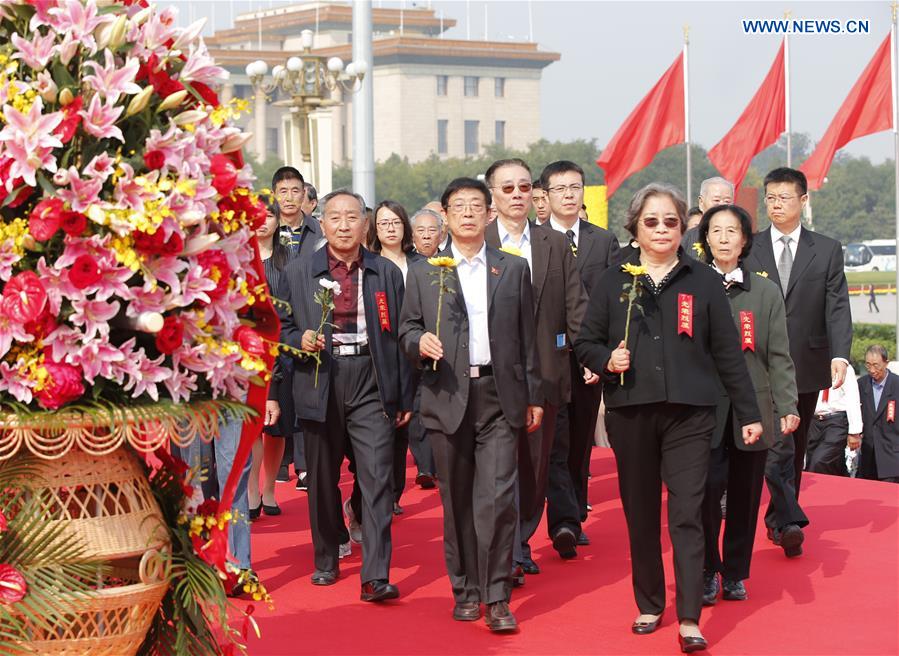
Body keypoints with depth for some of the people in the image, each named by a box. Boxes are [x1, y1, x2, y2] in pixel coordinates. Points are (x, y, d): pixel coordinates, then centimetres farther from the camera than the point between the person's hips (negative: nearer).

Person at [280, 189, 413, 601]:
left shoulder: (387, 273, 6)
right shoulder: (297, 273, 6)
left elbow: (398, 337, 6)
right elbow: (281, 330, 10)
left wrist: (405, 398, 4)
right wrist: (300, 340, -13)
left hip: (372, 386, -1)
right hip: (320, 385, 1)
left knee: (377, 476, -10)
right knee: (322, 479, 11)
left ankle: (375, 576, -12)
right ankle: (326, 560, 28)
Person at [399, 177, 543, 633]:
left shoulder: (514, 269, 10)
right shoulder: (423, 272, 9)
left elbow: (527, 337, 10)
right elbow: (406, 329, 10)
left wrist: (534, 396, 8)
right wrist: (420, 342, -13)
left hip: (499, 395, -1)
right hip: (447, 396, 1)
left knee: (498, 496, -9)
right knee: (456, 500, 6)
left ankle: (497, 598, -5)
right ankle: (465, 590, 17)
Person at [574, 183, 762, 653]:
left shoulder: (704, 282, 4)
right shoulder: (613, 282, 6)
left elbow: (727, 352, 5)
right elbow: (585, 342, 10)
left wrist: (748, 413, 5)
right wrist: (607, 360, -12)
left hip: (688, 414, -2)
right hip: (630, 414, 2)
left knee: (687, 515, -7)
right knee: (640, 513, 10)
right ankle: (648, 605, 23)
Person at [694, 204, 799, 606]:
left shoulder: (766, 293, 11)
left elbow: (779, 356, 7)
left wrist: (787, 406, -3)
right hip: (704, 411, -2)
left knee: (745, 496, 6)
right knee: (706, 490, -10)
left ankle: (735, 574, 21)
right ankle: (708, 572, 8)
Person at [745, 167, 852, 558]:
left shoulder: (827, 251, 6)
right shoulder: (748, 249, 4)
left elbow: (837, 307, -1)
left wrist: (840, 354, -16)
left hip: (807, 366, 2)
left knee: (795, 448, 11)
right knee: (777, 446, -14)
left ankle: (778, 520, 23)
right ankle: (789, 522, -19)